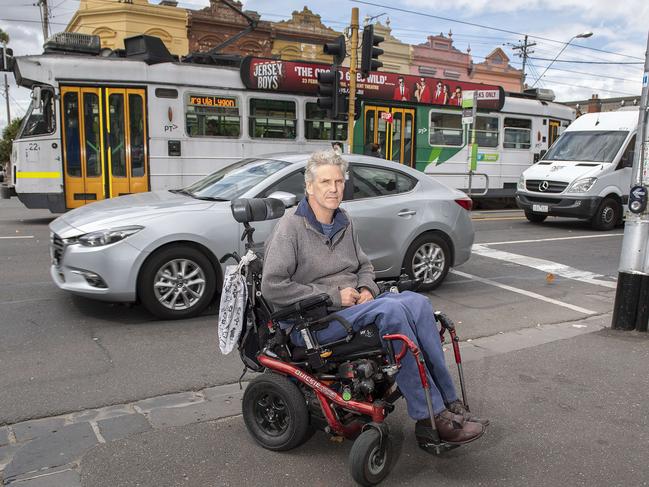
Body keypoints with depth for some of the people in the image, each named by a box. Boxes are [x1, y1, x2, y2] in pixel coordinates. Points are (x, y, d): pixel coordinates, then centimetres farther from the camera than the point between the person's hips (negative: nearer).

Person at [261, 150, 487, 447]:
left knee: (417, 302, -19)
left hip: (351, 303, 7)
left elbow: (364, 266, 25)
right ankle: (431, 419, -27)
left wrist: (365, 289, 0)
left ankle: (448, 402, -17)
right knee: (390, 310, -31)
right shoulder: (291, 226, -8)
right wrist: (333, 295, -16)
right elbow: (272, 286, -15)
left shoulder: (344, 223, 15)